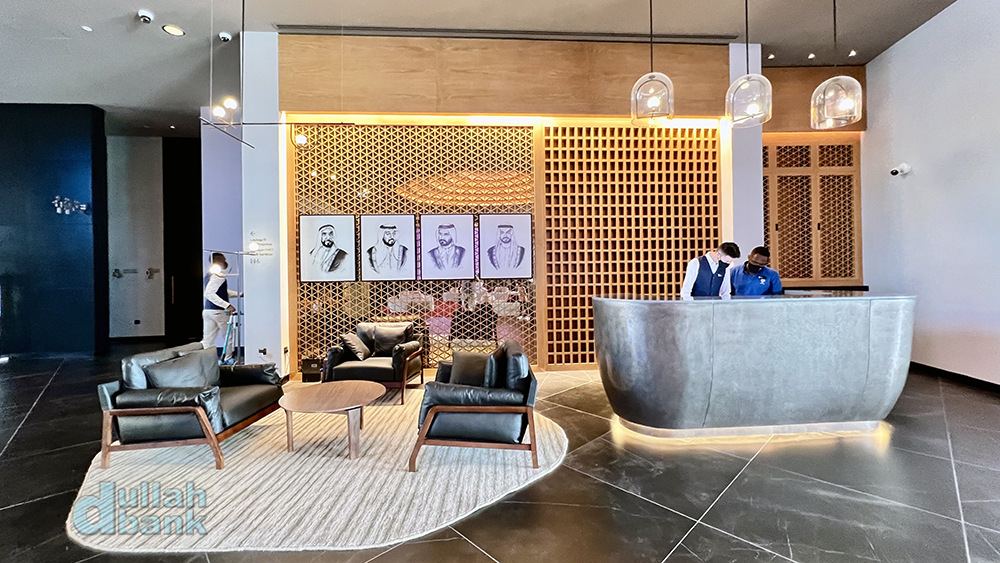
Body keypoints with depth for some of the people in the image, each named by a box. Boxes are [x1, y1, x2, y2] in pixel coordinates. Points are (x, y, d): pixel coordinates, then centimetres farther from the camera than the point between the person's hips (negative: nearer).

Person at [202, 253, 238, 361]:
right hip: (219, 311, -8)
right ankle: (227, 359, 19)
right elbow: (209, 293, -27)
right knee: (230, 336, 10)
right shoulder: (219, 275, -14)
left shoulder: (208, 275, 17)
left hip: (207, 311, 8)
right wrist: (227, 305, -30)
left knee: (208, 339, 8)